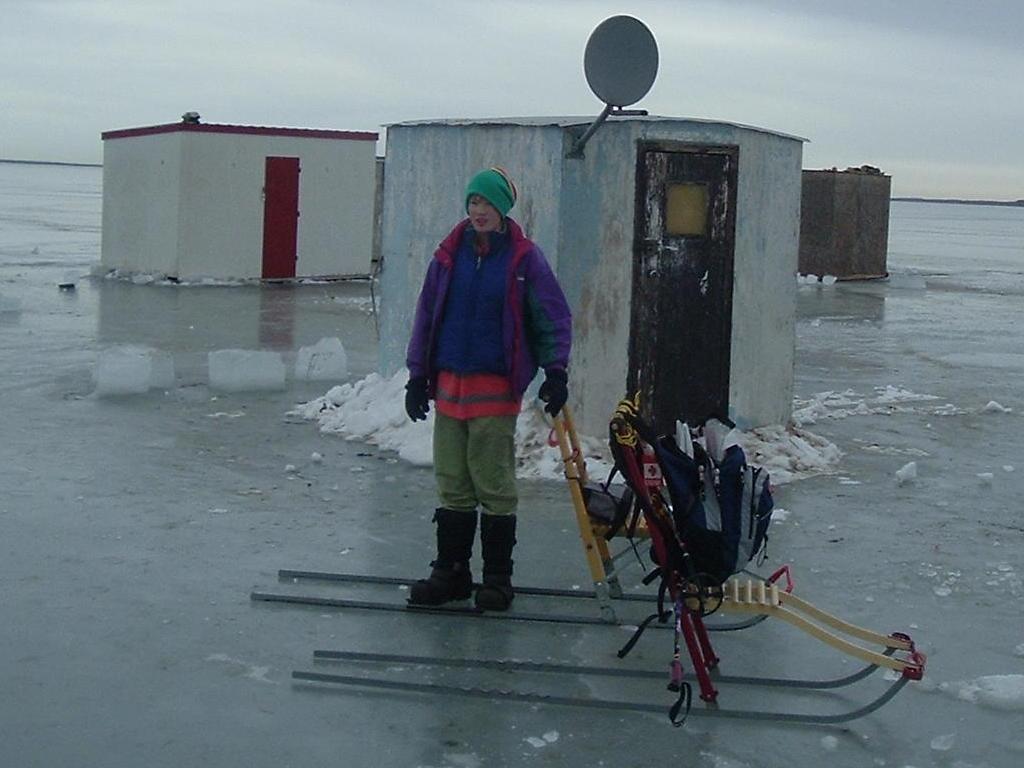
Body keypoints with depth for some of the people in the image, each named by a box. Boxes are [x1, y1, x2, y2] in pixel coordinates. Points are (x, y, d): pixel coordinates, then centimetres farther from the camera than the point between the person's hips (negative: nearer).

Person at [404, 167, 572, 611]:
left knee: (494, 485, 1)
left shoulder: (524, 258, -3)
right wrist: (417, 375, 9)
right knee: (452, 485, 9)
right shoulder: (449, 255, 7)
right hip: (449, 382, 4)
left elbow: (554, 316, -2)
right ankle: (450, 571, 18)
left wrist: (556, 372, -12)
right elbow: (426, 314, 12)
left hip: (497, 387, -4)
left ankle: (498, 578, 11)